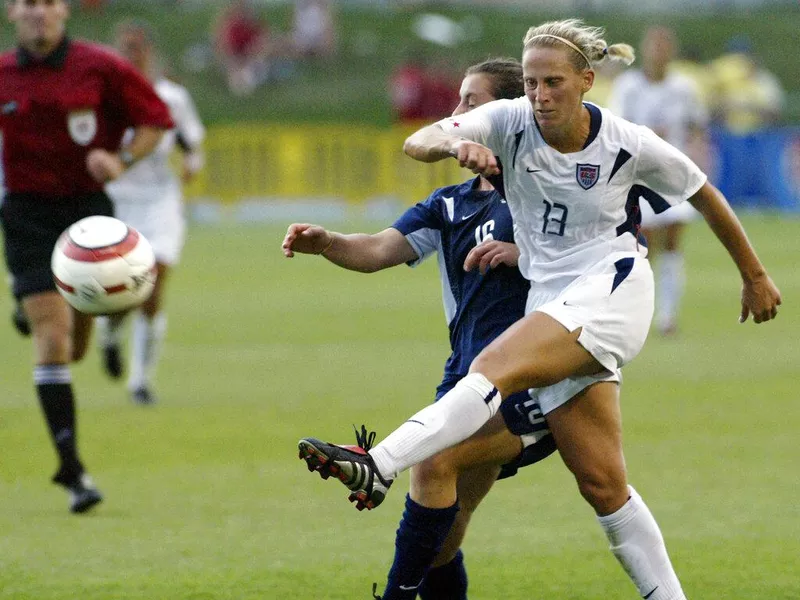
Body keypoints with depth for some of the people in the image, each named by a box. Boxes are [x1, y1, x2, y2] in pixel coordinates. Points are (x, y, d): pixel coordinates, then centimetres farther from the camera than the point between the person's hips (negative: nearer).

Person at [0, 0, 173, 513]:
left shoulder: (99, 67, -5)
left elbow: (155, 119, 2)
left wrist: (122, 160, -14)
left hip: (88, 207, 0)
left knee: (75, 347, 7)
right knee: (53, 342, -11)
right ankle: (72, 470, -8)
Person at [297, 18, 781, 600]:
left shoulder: (629, 144, -5)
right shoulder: (510, 121, -1)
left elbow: (707, 197, 11)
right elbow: (417, 142, -15)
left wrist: (755, 277, 19)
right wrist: (455, 145, -39)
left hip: (612, 290, -5)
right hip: (552, 305, 5)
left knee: (494, 368, -30)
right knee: (602, 483, 1)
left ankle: (378, 466, -44)